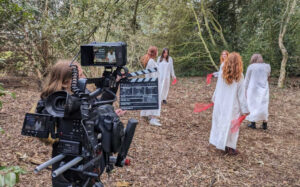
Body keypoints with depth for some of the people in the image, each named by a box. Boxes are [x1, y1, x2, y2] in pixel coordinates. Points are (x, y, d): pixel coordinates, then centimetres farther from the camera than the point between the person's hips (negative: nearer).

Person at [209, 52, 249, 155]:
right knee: (231, 124, 7)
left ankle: (221, 144, 25)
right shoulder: (239, 76, -11)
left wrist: (214, 99, 17)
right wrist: (245, 109, -4)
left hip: (220, 102, 3)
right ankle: (230, 147, 15)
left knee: (221, 122, 13)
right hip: (233, 104, -3)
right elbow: (241, 94, -9)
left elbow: (217, 88, 4)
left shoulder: (222, 72, -3)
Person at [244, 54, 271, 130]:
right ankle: (265, 124, 17)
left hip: (253, 89, -2)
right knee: (263, 106, 11)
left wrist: (245, 90, 8)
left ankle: (253, 123, 12)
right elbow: (267, 76, 18)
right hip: (264, 89, 3)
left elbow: (247, 80, 1)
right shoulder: (267, 66, 4)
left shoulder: (251, 67, -3)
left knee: (253, 105, 8)